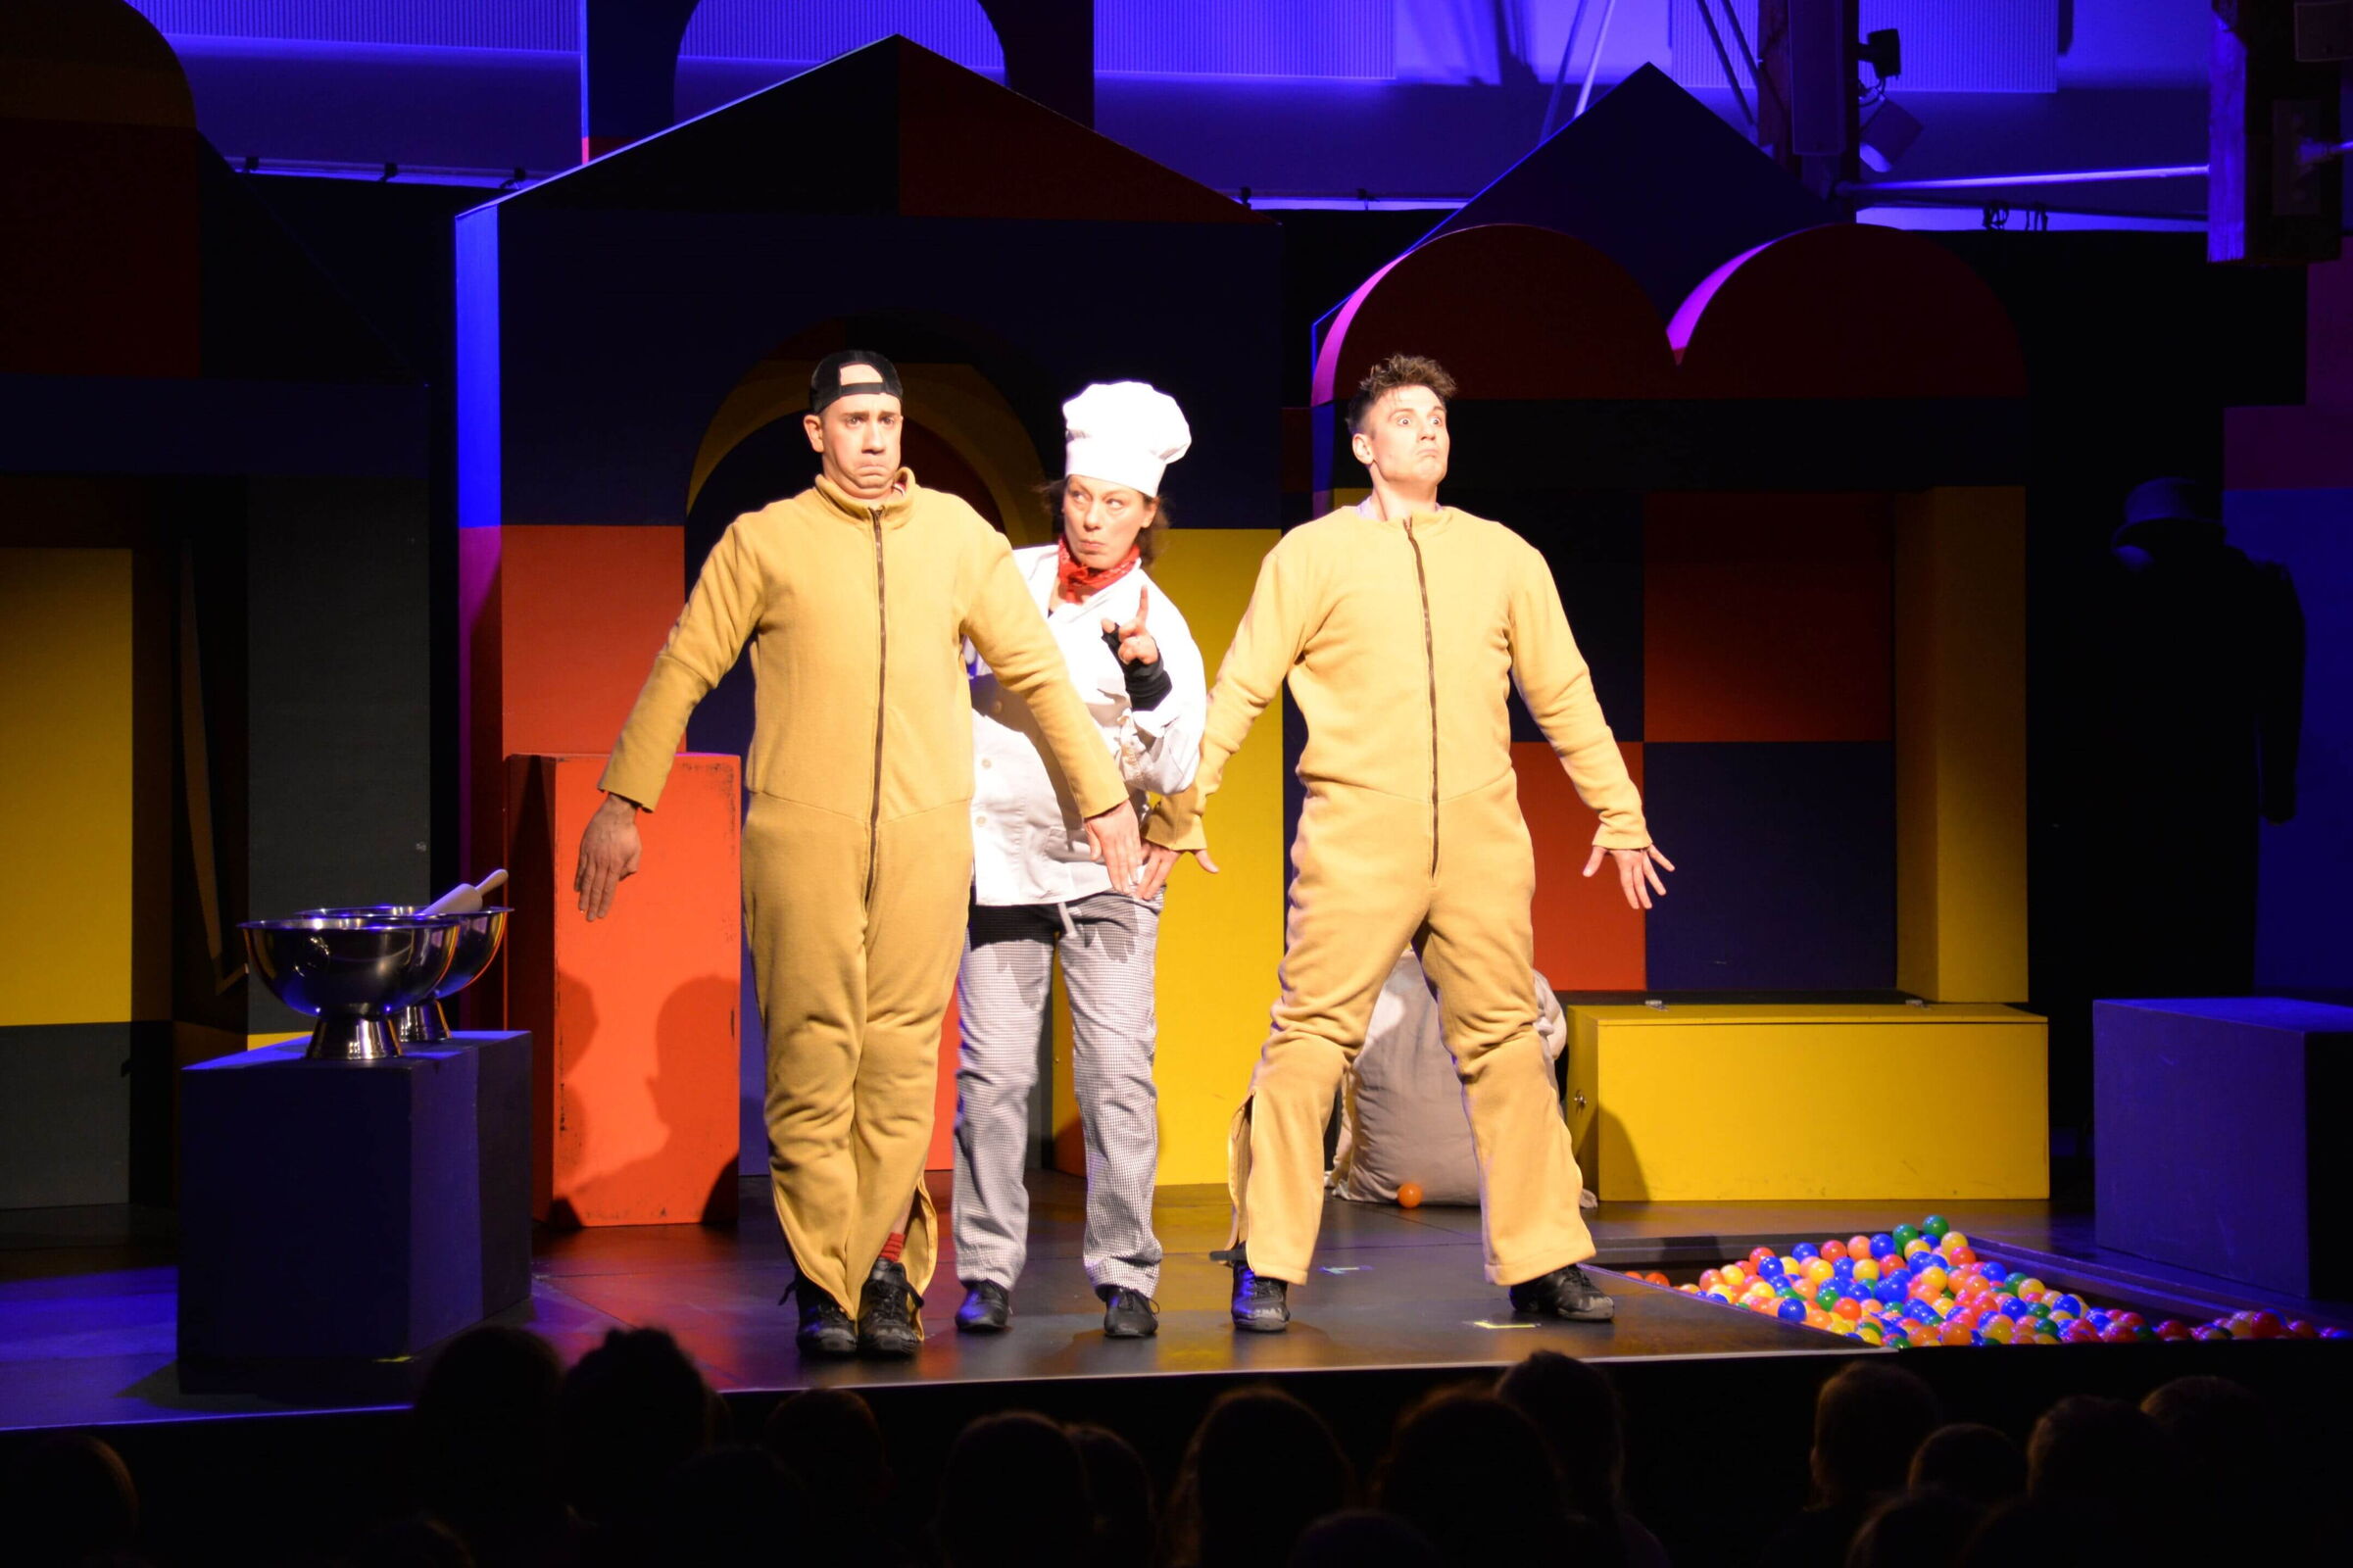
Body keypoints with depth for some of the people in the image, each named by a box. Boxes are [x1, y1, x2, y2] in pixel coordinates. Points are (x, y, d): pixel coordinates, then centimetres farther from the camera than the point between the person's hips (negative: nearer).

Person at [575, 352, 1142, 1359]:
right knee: (811, 1059, -5)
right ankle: (823, 1283, 2)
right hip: (800, 833, -2)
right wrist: (621, 803, 5)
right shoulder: (764, 540, 7)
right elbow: (681, 672, 9)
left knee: (901, 1059, -3)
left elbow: (1035, 671, 19)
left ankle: (885, 1270, 5)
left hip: (927, 833, 2)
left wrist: (1101, 797, 19)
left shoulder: (955, 535, 13)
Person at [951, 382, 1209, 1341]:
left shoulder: (1160, 626, 2)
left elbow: (1173, 772, -6)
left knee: (1118, 1074, -7)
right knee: (992, 1071, -3)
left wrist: (1148, 679, -20)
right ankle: (988, 1272, 5)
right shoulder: (1007, 580, 5)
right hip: (997, 854, 1)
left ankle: (1125, 1275, 0)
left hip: (1104, 867, -1)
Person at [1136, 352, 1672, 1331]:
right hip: (1355, 839, -3)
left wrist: (1619, 815, 18)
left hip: (1482, 840, 3)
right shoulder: (1314, 554, 7)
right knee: (1311, 1039, -7)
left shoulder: (1503, 557, 16)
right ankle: (1265, 1268, -2)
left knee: (1505, 1045, 4)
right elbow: (1238, 691, 6)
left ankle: (1543, 1264, 11)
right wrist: (1177, 813, 2)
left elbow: (1565, 696, 20)